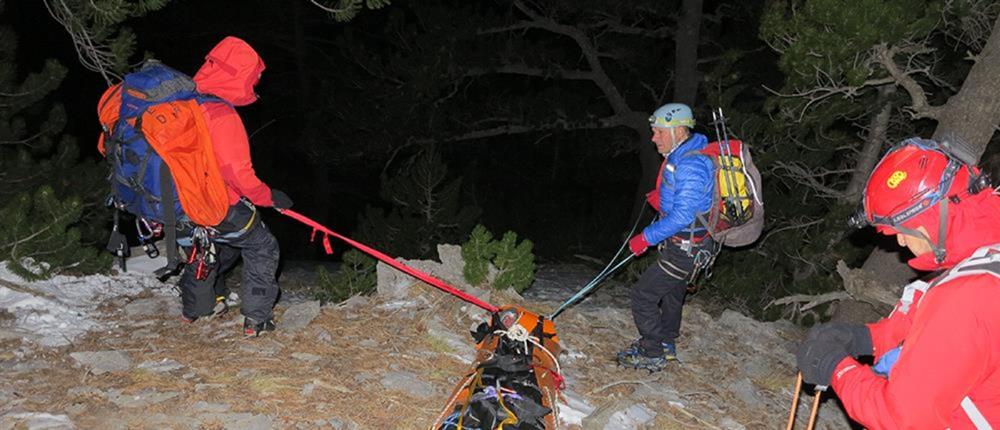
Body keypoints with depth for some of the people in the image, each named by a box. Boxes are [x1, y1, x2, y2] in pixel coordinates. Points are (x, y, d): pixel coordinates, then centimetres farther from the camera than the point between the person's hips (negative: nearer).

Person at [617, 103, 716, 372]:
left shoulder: (691, 165, -27)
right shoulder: (680, 156, 6)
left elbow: (681, 216, -30)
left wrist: (646, 238, -23)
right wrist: (660, 198, 5)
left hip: (685, 248, -11)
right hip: (684, 243, 11)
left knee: (643, 294, -4)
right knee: (672, 293, 25)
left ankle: (652, 355, 9)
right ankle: (666, 344, 45)